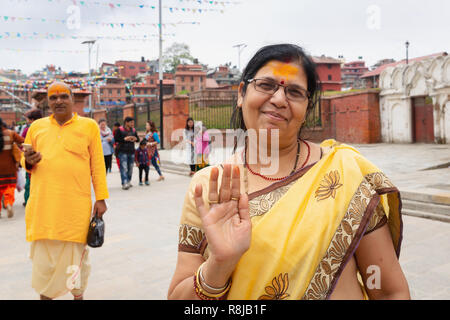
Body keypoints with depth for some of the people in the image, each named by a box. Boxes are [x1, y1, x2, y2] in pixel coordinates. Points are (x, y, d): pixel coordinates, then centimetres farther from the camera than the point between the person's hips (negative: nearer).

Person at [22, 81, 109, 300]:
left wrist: (101, 198, -1)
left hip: (75, 206, -2)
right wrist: (29, 162, -5)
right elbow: (25, 162, 19)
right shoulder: (37, 127, 11)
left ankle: (78, 295, 27)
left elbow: (97, 165, 3)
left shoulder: (88, 126, 4)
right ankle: (45, 295, 26)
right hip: (43, 205, 2)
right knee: (43, 254, 8)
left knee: (75, 253, 8)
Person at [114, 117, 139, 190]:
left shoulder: (133, 130, 12)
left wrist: (135, 139, -6)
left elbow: (138, 139, 17)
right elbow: (116, 139, -11)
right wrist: (125, 139, -20)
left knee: (130, 168, 10)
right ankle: (124, 183, -17)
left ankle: (128, 182, 24)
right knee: (124, 167, -13)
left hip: (131, 151, 6)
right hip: (122, 151, -6)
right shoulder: (119, 130, -5)